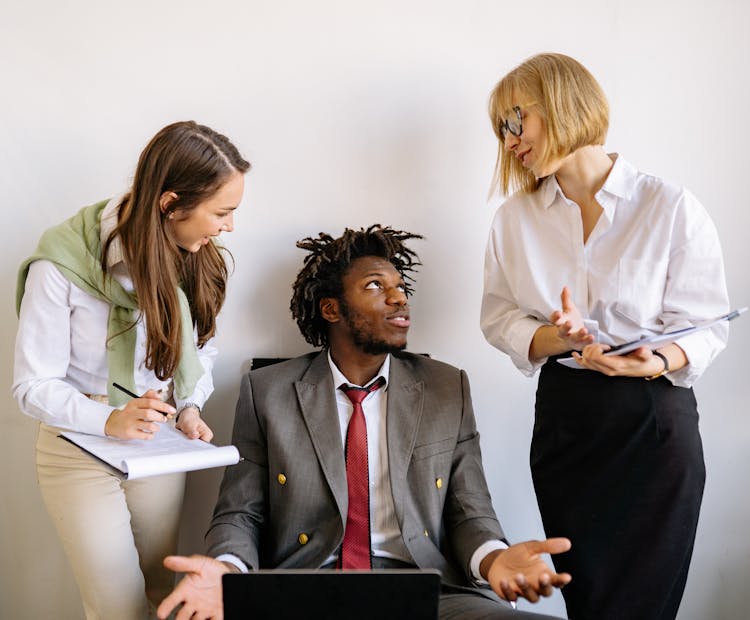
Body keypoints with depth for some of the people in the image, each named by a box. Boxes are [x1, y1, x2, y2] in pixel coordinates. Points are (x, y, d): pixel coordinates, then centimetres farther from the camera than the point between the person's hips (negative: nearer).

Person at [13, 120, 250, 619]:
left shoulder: (197, 258, -8)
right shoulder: (60, 268, -22)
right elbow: (33, 386, -15)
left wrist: (190, 407, -9)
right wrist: (107, 420, -31)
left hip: (160, 443, 4)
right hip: (81, 448, -4)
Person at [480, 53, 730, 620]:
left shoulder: (672, 207, -7)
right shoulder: (516, 217, 5)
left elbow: (707, 326, -5)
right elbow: (500, 320, 3)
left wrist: (657, 361, -26)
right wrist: (560, 338, -17)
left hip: (653, 423, -3)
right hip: (563, 420, 3)